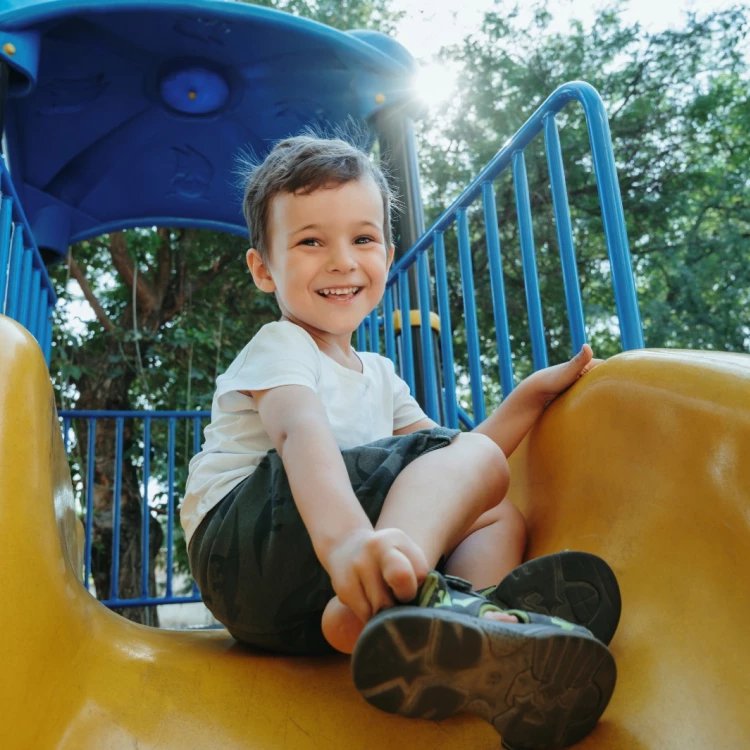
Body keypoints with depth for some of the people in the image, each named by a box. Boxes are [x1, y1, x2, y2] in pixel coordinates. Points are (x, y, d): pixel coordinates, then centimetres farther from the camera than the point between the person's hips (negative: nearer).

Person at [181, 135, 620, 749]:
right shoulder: (279, 347, -1)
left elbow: (447, 470, 20)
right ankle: (399, 599, -47)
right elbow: (299, 431, -26)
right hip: (250, 537, -8)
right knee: (478, 462, -17)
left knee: (498, 517, 1)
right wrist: (342, 536, -47)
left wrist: (533, 392, 11)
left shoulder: (379, 375, 24)